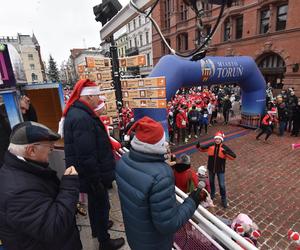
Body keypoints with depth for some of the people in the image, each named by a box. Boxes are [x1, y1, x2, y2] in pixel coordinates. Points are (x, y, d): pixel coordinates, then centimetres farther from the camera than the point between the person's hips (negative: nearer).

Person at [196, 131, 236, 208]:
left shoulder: (225, 148, -17)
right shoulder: (210, 145, -10)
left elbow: (234, 156, -20)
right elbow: (202, 149, 3)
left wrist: (226, 153, -37)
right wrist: (199, 147, -19)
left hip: (220, 170, -2)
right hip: (211, 168, 3)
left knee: (222, 185, 8)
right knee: (211, 182, 21)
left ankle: (223, 199, 31)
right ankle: (212, 194, 47)